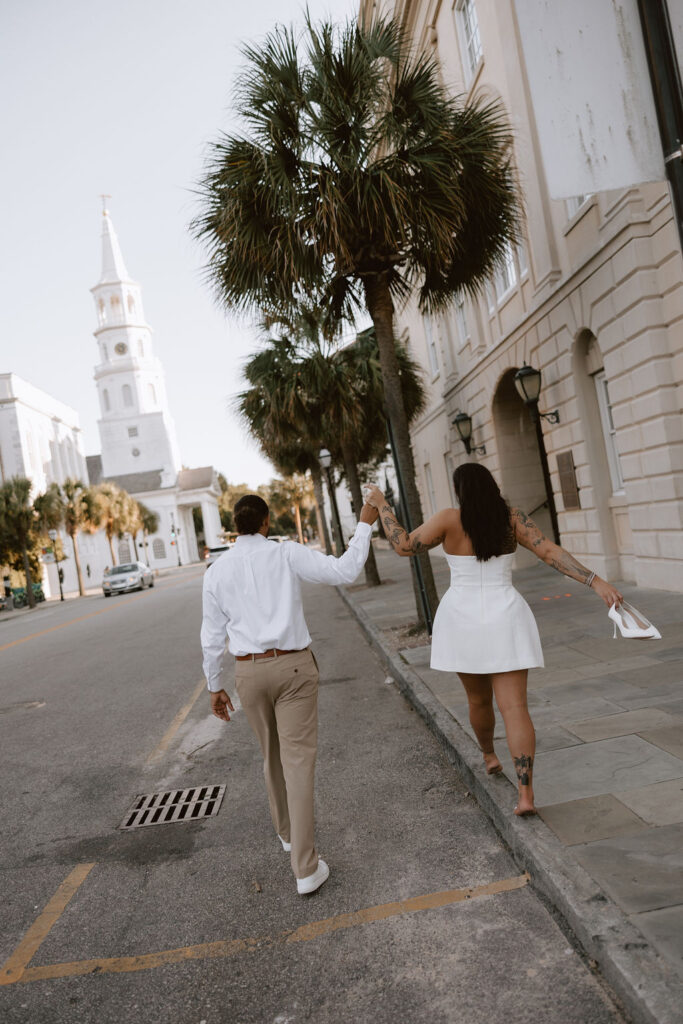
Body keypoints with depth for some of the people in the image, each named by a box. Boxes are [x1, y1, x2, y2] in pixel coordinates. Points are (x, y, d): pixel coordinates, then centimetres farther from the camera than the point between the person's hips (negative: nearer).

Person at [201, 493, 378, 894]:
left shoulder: (217, 571, 1)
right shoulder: (287, 554, -7)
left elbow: (213, 636, 5)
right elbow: (344, 571, -12)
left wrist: (215, 686, 15)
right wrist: (365, 525, -1)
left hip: (249, 671, 3)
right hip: (293, 666, -3)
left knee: (272, 754, 24)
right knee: (298, 760, 0)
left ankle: (287, 831, 44)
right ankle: (306, 867, 0)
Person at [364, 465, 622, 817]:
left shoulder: (449, 519, -8)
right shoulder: (513, 518, -1)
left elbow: (404, 546, -11)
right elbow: (552, 553, -10)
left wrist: (381, 505, -2)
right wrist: (596, 582, -11)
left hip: (463, 620, 0)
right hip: (505, 621, 1)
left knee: (478, 698, 22)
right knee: (515, 708, -1)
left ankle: (489, 755, 47)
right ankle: (525, 794, -8)